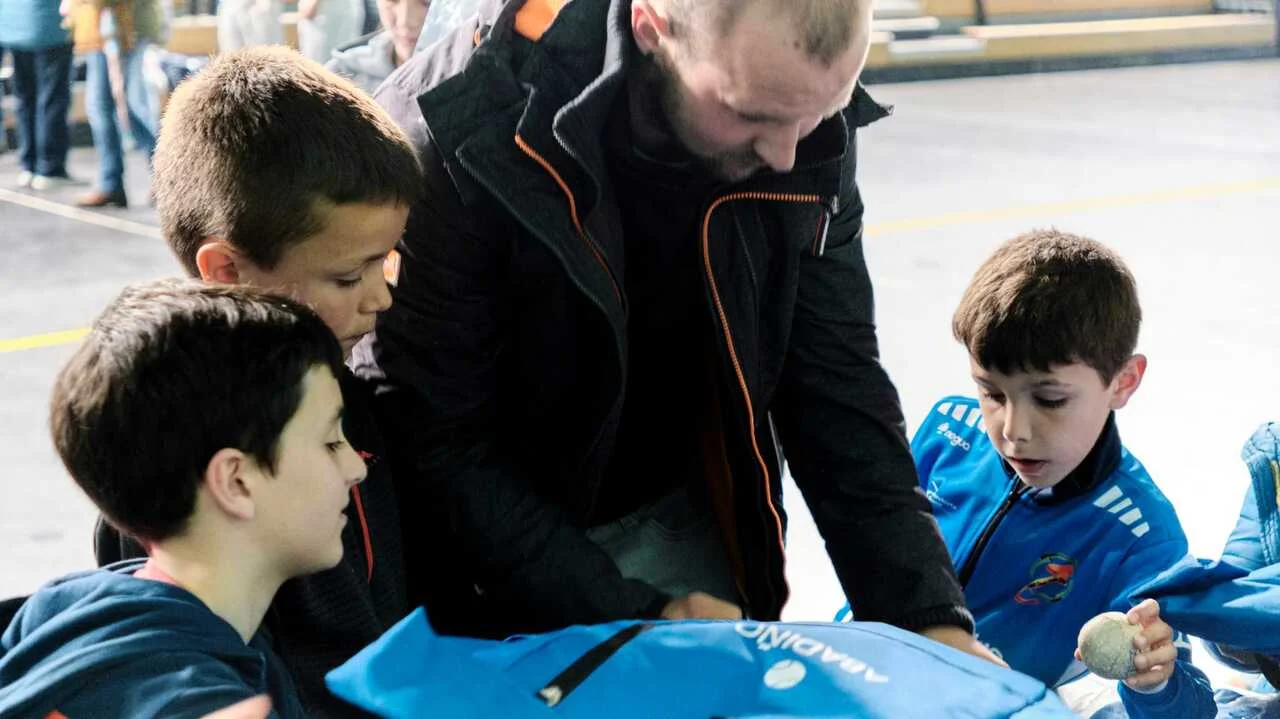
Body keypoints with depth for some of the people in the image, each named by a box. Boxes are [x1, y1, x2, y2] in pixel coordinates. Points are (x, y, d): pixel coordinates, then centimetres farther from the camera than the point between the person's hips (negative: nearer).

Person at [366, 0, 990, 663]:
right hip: (500, 546, -3)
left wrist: (931, 617, -18)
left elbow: (837, 388, -10)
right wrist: (636, 616, -28)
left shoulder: (812, 144, -16)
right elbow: (439, 446, -25)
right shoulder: (463, 133, -30)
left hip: (679, 523, 4)